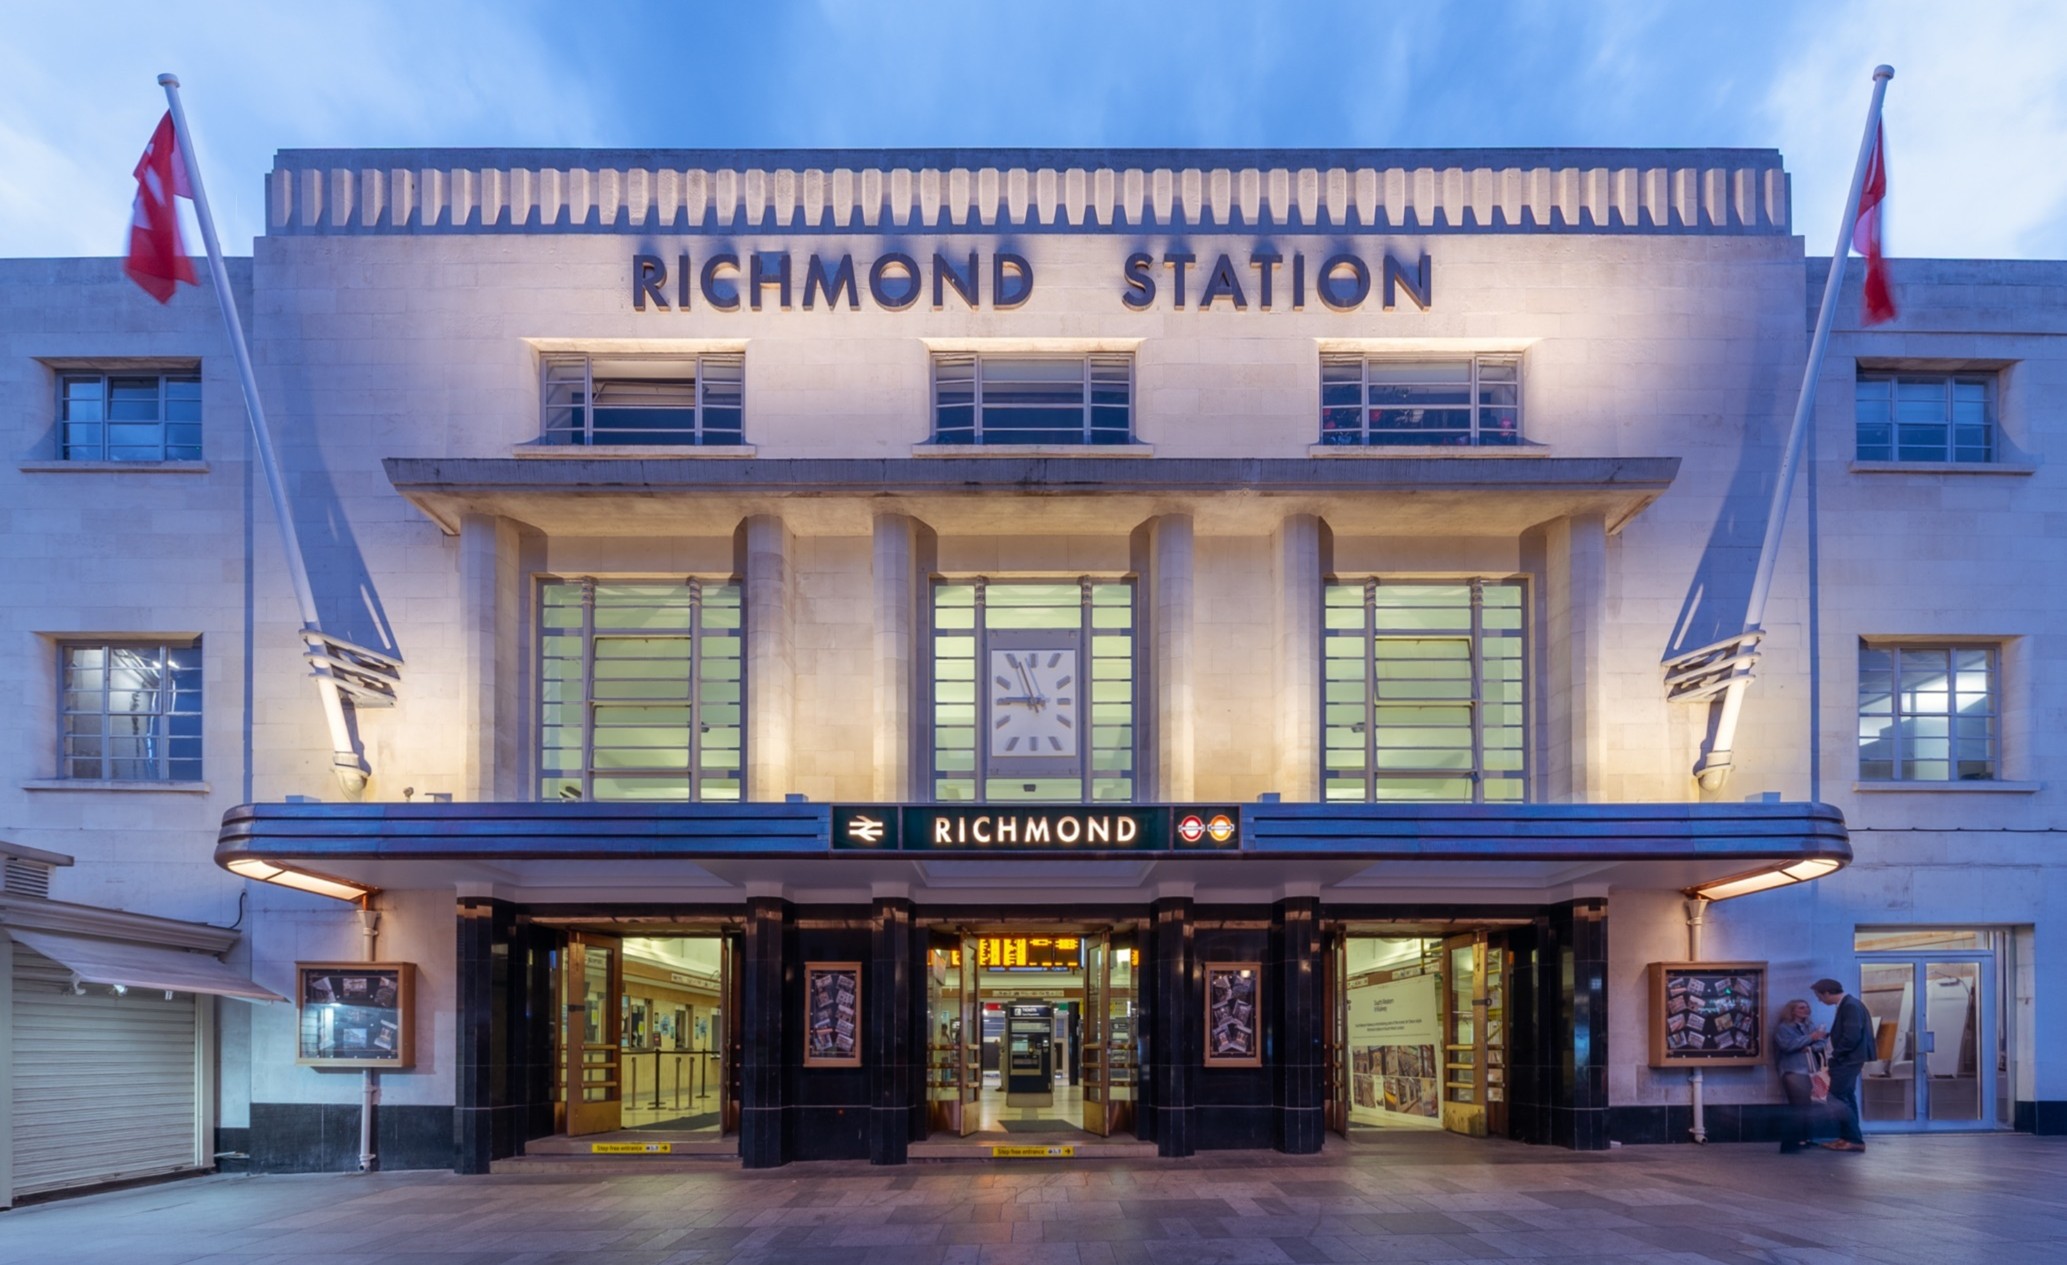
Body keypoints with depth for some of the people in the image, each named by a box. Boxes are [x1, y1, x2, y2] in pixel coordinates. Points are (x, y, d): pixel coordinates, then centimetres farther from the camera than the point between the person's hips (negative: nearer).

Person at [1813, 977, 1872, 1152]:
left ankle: (1855, 1140, -7)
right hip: (1846, 1060, 11)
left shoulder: (1850, 1006, -19)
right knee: (1845, 1099, 14)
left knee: (1837, 1099, -9)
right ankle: (1848, 1137, 20)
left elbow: (1852, 1036, -25)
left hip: (1847, 1060, -11)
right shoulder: (1847, 1004, 12)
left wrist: (1835, 1055, -16)